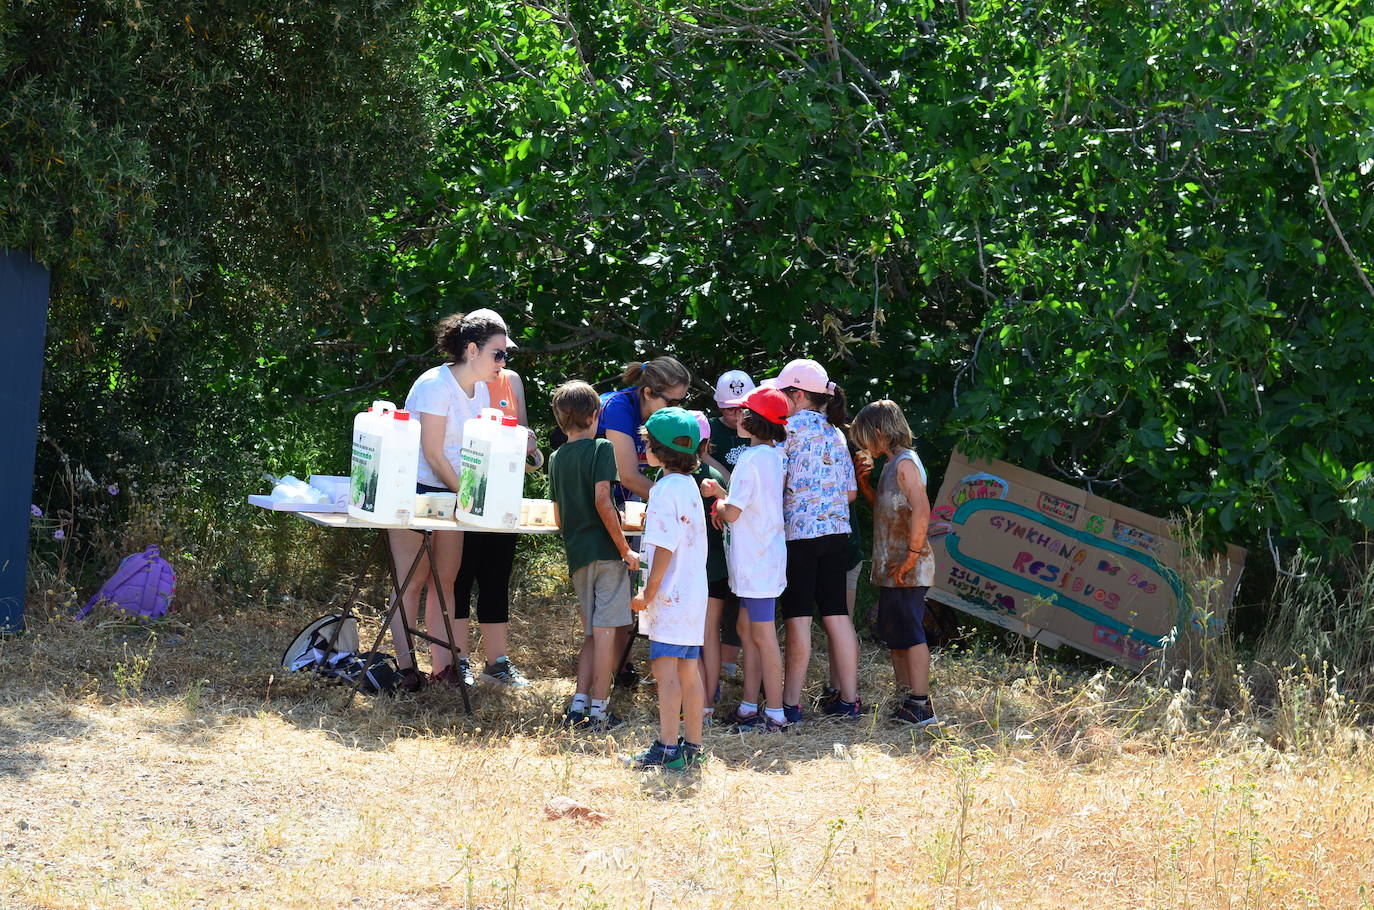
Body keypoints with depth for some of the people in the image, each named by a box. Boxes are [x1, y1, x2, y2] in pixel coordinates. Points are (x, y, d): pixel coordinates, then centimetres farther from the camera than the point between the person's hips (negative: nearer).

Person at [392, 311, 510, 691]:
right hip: (413, 488, -8)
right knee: (413, 581, -6)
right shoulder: (436, 385, -18)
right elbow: (433, 454, -18)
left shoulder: (481, 389, 8)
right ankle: (405, 666, -2)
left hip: (451, 494, 8)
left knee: (444, 580, 5)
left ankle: (443, 663, 8)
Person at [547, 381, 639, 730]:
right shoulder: (600, 448, -7)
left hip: (577, 556, 6)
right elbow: (602, 502, -17)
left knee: (591, 633, 14)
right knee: (605, 631, -4)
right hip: (605, 551, -6)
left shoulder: (556, 458, 12)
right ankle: (599, 709, -4)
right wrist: (626, 549, -13)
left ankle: (580, 703, 6)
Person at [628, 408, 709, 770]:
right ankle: (692, 745, 16)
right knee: (688, 670, 12)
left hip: (670, 593, -9)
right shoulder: (690, 485, 12)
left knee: (665, 670, -7)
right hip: (695, 591, 9)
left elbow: (666, 547, -18)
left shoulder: (665, 489, -15)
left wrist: (648, 594, -14)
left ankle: (667, 748, -7)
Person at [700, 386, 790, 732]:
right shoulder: (775, 456, 10)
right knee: (747, 630, 15)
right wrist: (722, 494, 10)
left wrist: (718, 503, 3)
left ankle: (774, 714, -2)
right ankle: (749, 708, 20)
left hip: (757, 560, -10)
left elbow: (732, 513, -17)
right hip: (765, 557, 10)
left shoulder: (752, 459, -18)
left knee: (763, 635, -5)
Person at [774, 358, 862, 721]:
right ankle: (849, 698, 10)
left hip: (799, 531, -7)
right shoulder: (835, 433, 14)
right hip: (836, 531, 7)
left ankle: (790, 703, -4)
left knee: (798, 616, -5)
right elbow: (851, 492, 15)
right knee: (837, 613, 9)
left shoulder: (792, 427, -8)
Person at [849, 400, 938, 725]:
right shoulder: (892, 464, 16)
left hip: (907, 570, -10)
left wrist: (911, 556, -23)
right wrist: (864, 483, 12)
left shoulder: (905, 463, -14)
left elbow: (921, 511, -25)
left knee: (910, 634, -8)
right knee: (894, 635, 14)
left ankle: (920, 706, -6)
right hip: (892, 569, 10)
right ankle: (906, 701, 20)